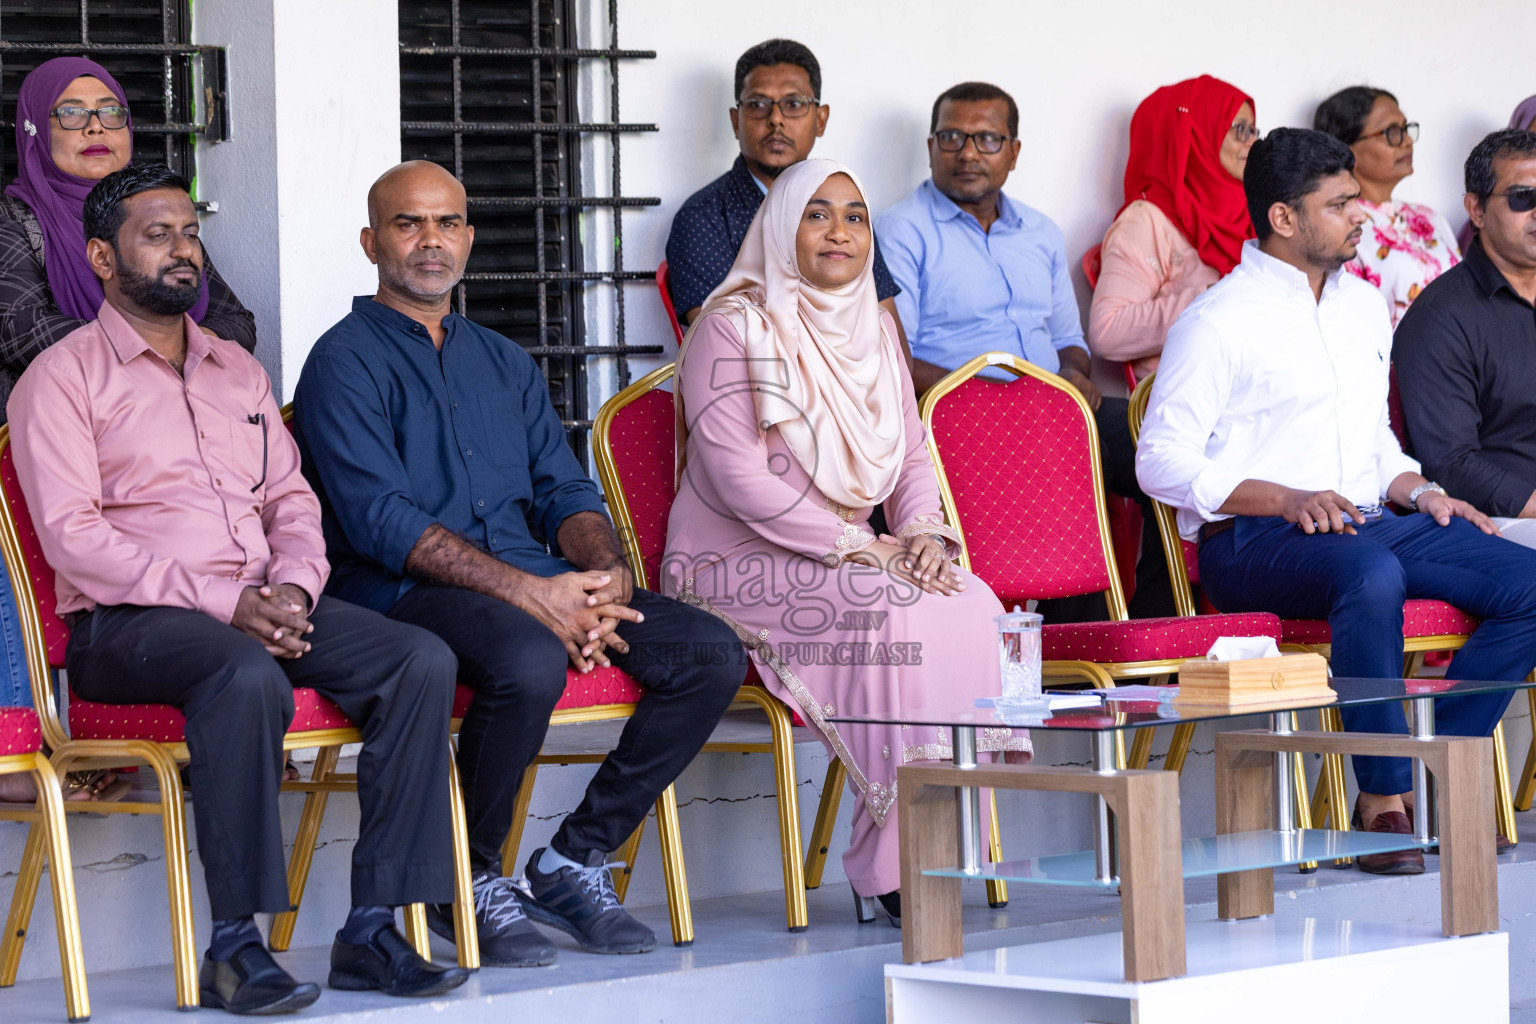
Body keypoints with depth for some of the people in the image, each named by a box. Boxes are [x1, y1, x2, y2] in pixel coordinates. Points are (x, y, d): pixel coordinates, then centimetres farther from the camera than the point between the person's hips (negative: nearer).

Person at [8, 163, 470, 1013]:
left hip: (262, 604, 6)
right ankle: (233, 945, -33)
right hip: (126, 622, -6)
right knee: (248, 676, -39)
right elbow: (73, 535, -9)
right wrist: (223, 604, -17)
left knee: (421, 659, -19)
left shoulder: (238, 370, 24)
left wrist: (292, 585, -5)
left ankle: (371, 929, -21)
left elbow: (292, 499, 20)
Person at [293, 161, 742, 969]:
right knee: (529, 660, -38)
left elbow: (565, 491, 18)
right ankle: (469, 880, -13)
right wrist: (528, 593, -21)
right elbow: (379, 519, -11)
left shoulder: (504, 363, 25)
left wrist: (604, 573, -8)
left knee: (711, 653, -14)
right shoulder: (346, 361, 2)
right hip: (404, 593, -7)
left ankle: (574, 859, -3)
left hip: (533, 580, 7)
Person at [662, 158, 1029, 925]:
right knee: (900, 610, -31)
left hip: (838, 565, 7)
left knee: (970, 601, -23)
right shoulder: (733, 327, -9)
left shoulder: (874, 329, 15)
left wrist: (923, 532, -8)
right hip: (735, 568, -6)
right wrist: (862, 547, -20)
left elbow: (913, 457, 15)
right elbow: (736, 475, -17)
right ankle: (895, 868, -25)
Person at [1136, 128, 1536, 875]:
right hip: (1250, 542, -7)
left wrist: (1417, 490, 8)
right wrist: (1286, 500, -20)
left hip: (1367, 523, 8)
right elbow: (1162, 460, -10)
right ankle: (1383, 800, -32)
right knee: (1373, 574, -40)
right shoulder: (1219, 321, -4)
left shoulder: (1364, 307, 21)